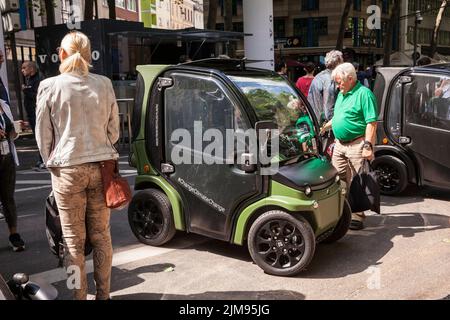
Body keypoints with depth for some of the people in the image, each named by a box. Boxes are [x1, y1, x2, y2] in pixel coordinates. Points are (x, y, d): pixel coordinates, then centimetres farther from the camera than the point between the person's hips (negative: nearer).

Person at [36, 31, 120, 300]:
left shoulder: (50, 87, -6)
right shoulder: (104, 84, 1)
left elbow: (43, 135, 1)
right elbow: (113, 130, 7)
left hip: (68, 169, -2)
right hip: (101, 167, 3)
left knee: (74, 240, 8)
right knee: (101, 235, 13)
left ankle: (79, 295, 18)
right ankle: (103, 294, 24)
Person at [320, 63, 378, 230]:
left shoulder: (364, 94, -12)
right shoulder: (342, 94, 15)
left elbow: (372, 123, -17)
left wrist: (368, 145, -23)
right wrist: (323, 128, 18)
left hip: (357, 145, -8)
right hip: (340, 144, 8)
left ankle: (357, 216, 10)